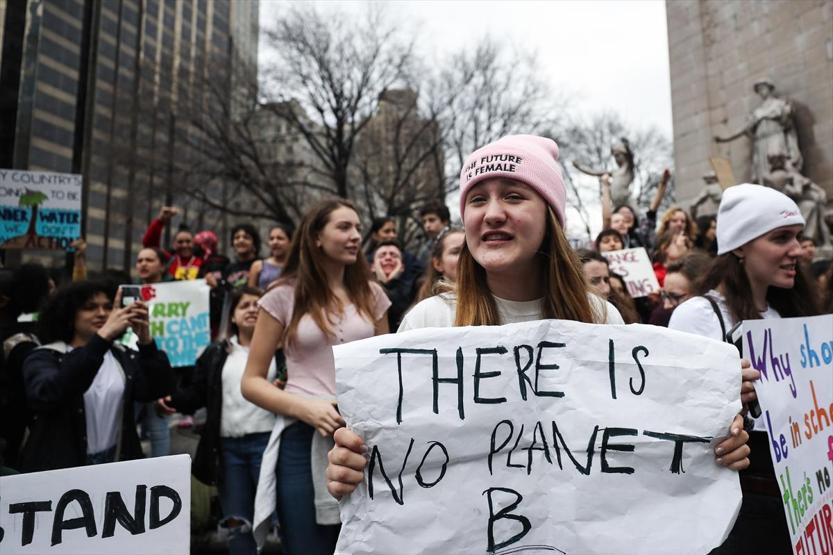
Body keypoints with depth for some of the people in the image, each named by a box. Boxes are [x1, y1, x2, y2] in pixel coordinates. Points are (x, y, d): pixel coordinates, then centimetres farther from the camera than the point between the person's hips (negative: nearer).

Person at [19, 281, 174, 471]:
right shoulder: (44, 357, -6)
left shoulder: (123, 356, 3)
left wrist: (145, 340, -26)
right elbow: (48, 394, -28)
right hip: (58, 472, -3)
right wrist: (102, 337, -36)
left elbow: (159, 389, -12)